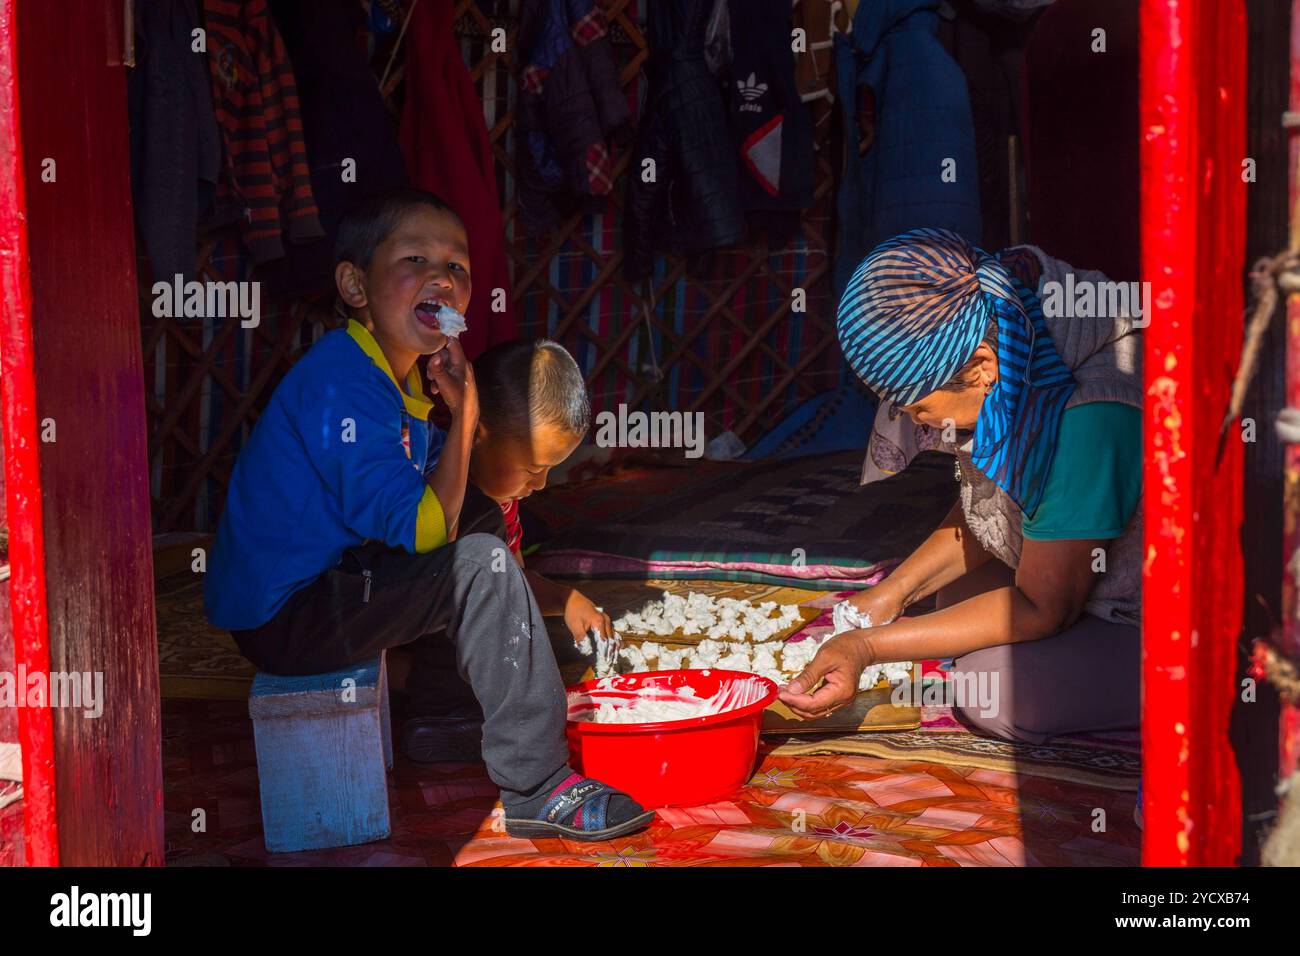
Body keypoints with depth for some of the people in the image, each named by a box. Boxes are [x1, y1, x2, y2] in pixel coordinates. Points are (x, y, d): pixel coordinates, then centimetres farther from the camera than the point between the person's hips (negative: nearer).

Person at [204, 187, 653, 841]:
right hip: (284, 615, -10)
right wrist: (465, 414, -21)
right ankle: (536, 789, -15)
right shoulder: (343, 382, -22)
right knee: (482, 567, -21)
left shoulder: (398, 377, 10)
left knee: (469, 566, 21)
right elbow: (421, 528, -27)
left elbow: (428, 523, 10)